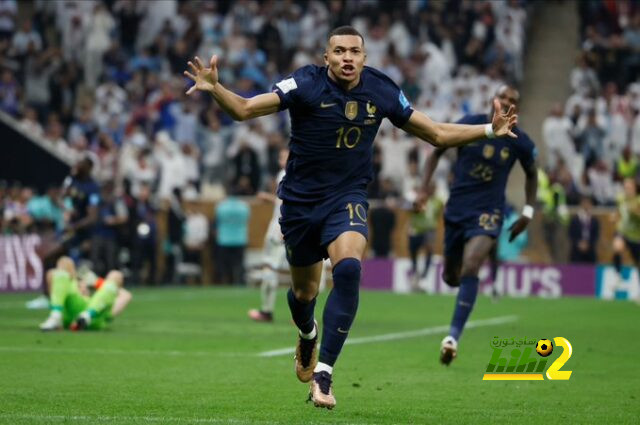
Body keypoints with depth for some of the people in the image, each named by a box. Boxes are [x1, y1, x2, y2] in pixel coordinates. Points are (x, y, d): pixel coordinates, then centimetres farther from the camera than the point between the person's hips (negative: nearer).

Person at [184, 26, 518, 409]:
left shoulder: (381, 91, -5)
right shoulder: (306, 84, -14)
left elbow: (438, 134, 6)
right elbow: (244, 109, -19)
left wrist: (489, 130, -1)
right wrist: (214, 88, -38)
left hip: (348, 199, 0)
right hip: (300, 200, 0)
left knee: (349, 269, -28)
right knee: (304, 292, 13)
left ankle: (323, 374, -24)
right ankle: (308, 335, 54)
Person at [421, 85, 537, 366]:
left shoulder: (520, 142, -5)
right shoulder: (469, 125, -5)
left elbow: (531, 175, 14)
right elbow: (437, 152, 7)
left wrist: (528, 212, 6)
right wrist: (424, 189, -4)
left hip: (488, 213, -2)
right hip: (456, 210, 3)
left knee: (470, 269, -26)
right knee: (451, 277, 13)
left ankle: (453, 336, -26)